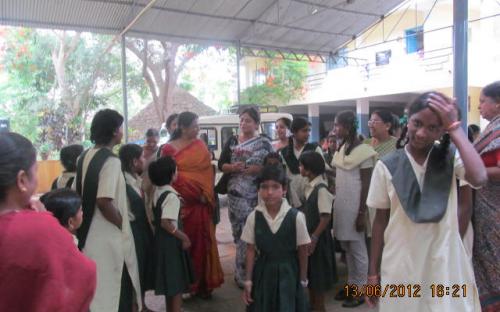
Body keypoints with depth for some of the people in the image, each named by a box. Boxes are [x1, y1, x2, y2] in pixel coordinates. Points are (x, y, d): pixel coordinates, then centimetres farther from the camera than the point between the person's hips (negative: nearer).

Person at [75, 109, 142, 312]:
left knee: (95, 287, 22)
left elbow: (80, 194, 13)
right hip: (109, 237, -9)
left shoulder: (85, 157, 7)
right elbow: (104, 201, -27)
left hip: (89, 233, 9)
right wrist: (123, 226, -13)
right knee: (117, 290, 5)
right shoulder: (111, 160, -20)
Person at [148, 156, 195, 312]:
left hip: (161, 240, 9)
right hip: (171, 242, -9)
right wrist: (184, 237, -19)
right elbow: (166, 223, -29)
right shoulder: (171, 196, -21)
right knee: (177, 282, 4)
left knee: (169, 281, 21)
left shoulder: (157, 192, 5)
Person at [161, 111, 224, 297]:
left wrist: (206, 195, -6)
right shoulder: (169, 148, 0)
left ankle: (202, 283, 18)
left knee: (201, 242, 5)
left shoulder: (200, 146, 6)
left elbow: (207, 172, 3)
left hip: (199, 203, 2)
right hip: (179, 203, -2)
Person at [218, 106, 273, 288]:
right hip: (236, 194, 2)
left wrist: (256, 169, -16)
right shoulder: (231, 142, 10)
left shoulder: (264, 143, 2)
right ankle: (242, 274, 16)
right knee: (239, 234, 4)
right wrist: (233, 167, -11)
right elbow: (221, 165, 7)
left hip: (257, 195, -2)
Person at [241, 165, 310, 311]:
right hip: (263, 273, 2)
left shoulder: (296, 217, -15)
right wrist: (248, 280, 1)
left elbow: (302, 251, -5)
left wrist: (303, 280, 1)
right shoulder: (253, 217, -9)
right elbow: (251, 250, -2)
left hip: (288, 273, -2)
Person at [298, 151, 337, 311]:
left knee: (318, 272, 6)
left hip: (318, 237, -8)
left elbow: (326, 217, -22)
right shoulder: (310, 186, 3)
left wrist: (314, 238, -21)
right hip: (309, 233, 8)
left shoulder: (321, 189, -22)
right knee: (310, 271, 19)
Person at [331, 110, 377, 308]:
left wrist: (362, 213, -16)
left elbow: (366, 185, -14)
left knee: (357, 248, 4)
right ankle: (351, 284, 28)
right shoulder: (342, 148, 10)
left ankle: (360, 289, 17)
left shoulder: (363, 151, -13)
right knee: (346, 246, 15)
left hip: (355, 205, -7)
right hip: (341, 203, 7)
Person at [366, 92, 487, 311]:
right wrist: (373, 271, 3)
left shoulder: (451, 159, -4)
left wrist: (455, 128, -19)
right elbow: (381, 220, 0)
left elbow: (479, 178, -26)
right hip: (400, 267, 0)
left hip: (445, 264, 0)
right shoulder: (387, 166, -6)